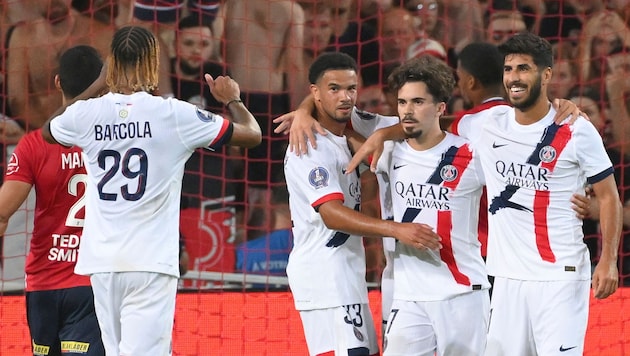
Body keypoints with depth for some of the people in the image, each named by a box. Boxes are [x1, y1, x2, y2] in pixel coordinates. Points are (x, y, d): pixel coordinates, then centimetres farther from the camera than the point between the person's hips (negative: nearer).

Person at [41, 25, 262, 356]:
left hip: (102, 263, 4)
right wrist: (232, 99, 23)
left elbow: (48, 130, 28)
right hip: (150, 263, -4)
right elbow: (251, 134, 3)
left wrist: (97, 85, 32)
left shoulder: (86, 114, 1)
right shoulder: (173, 115, -7)